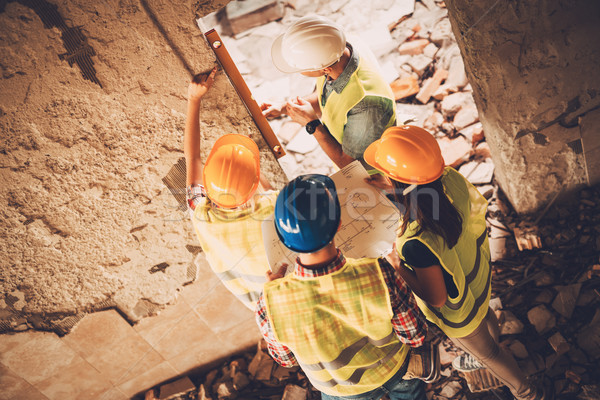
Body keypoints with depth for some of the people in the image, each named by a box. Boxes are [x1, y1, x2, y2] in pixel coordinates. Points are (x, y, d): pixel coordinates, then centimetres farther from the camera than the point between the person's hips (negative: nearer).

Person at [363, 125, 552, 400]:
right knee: (485, 316, 39)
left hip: (457, 310, -7)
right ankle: (485, 356, 74)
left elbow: (436, 298, -31)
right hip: (478, 276, 7)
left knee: (486, 352, 27)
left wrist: (398, 267, -21)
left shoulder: (417, 242, -47)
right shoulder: (451, 179, -28)